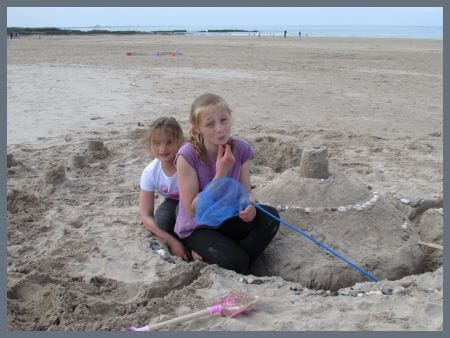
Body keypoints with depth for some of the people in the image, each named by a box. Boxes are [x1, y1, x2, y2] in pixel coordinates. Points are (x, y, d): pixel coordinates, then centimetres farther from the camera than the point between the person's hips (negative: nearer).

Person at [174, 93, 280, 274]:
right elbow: (193, 209, -21)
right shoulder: (188, 156, -24)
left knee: (269, 217, -21)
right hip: (197, 228, -5)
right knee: (236, 261, -27)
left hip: (228, 220, 5)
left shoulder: (240, 148, -11)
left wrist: (250, 206, -29)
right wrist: (220, 174, -29)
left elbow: (246, 192, -4)